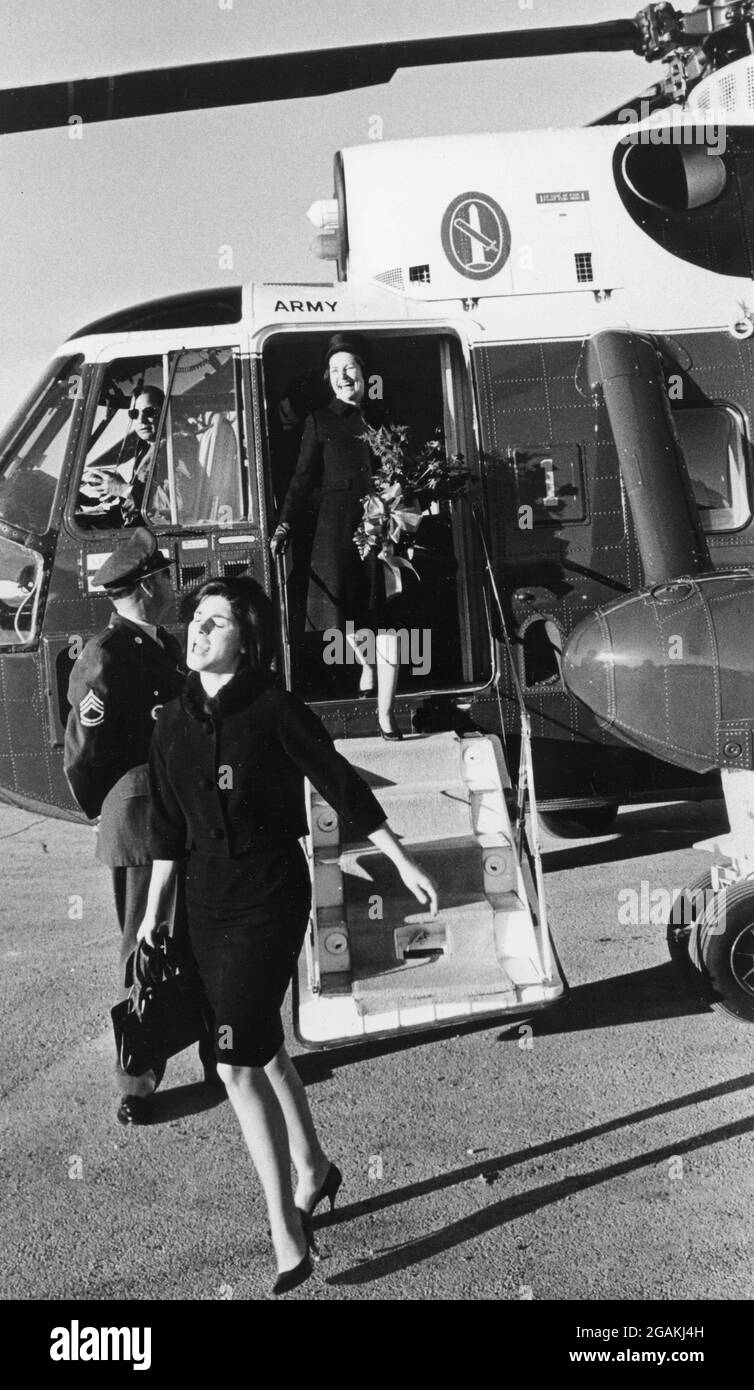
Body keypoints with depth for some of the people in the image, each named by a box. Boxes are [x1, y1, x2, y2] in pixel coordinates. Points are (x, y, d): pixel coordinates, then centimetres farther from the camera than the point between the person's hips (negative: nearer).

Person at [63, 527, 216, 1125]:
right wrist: (109, 814, 0)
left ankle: (220, 1058, 31)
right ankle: (137, 1086, 15)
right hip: (143, 827, -8)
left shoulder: (166, 645, 13)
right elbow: (83, 754, -14)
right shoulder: (106, 657, -15)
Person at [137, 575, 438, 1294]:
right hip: (207, 898, 6)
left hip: (270, 897, -6)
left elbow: (342, 786, -6)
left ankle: (287, 1237, 1)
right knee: (262, 1047, 18)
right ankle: (313, 1169, 41)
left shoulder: (276, 711, -13)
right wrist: (154, 909, 17)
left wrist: (404, 864, -3)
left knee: (238, 1061, -11)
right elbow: (168, 825, 12)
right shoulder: (173, 721, 4)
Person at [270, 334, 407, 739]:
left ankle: (385, 712, 1)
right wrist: (284, 526, -5)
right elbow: (302, 480, 5)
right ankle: (365, 664, 32)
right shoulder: (320, 422, 9)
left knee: (386, 622, -5)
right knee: (346, 614, -2)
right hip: (338, 527, 0)